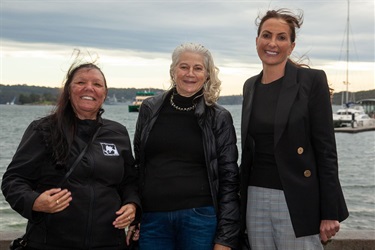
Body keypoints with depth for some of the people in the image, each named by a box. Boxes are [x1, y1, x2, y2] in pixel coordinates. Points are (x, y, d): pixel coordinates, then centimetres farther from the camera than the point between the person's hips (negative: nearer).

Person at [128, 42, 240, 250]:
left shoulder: (219, 118, 1)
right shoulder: (150, 109, 6)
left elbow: (229, 179, 0)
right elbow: (138, 165, 13)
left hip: (200, 218, -2)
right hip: (152, 219, 2)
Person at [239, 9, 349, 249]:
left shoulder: (312, 80, -6)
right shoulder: (251, 86, 11)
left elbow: (326, 148, -9)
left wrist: (330, 212, -12)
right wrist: (241, 201, 15)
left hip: (296, 201, -5)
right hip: (256, 199, 5)